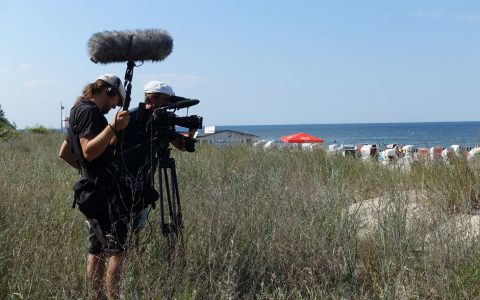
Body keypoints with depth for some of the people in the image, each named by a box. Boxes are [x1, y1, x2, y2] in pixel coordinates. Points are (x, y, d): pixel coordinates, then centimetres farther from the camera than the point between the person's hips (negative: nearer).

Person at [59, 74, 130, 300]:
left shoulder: (79, 110, 20)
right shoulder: (89, 111, -11)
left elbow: (64, 152, 26)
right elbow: (89, 151, -24)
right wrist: (113, 128, -31)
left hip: (92, 191, 11)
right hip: (103, 190, -11)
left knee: (97, 250, 13)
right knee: (117, 250, -11)